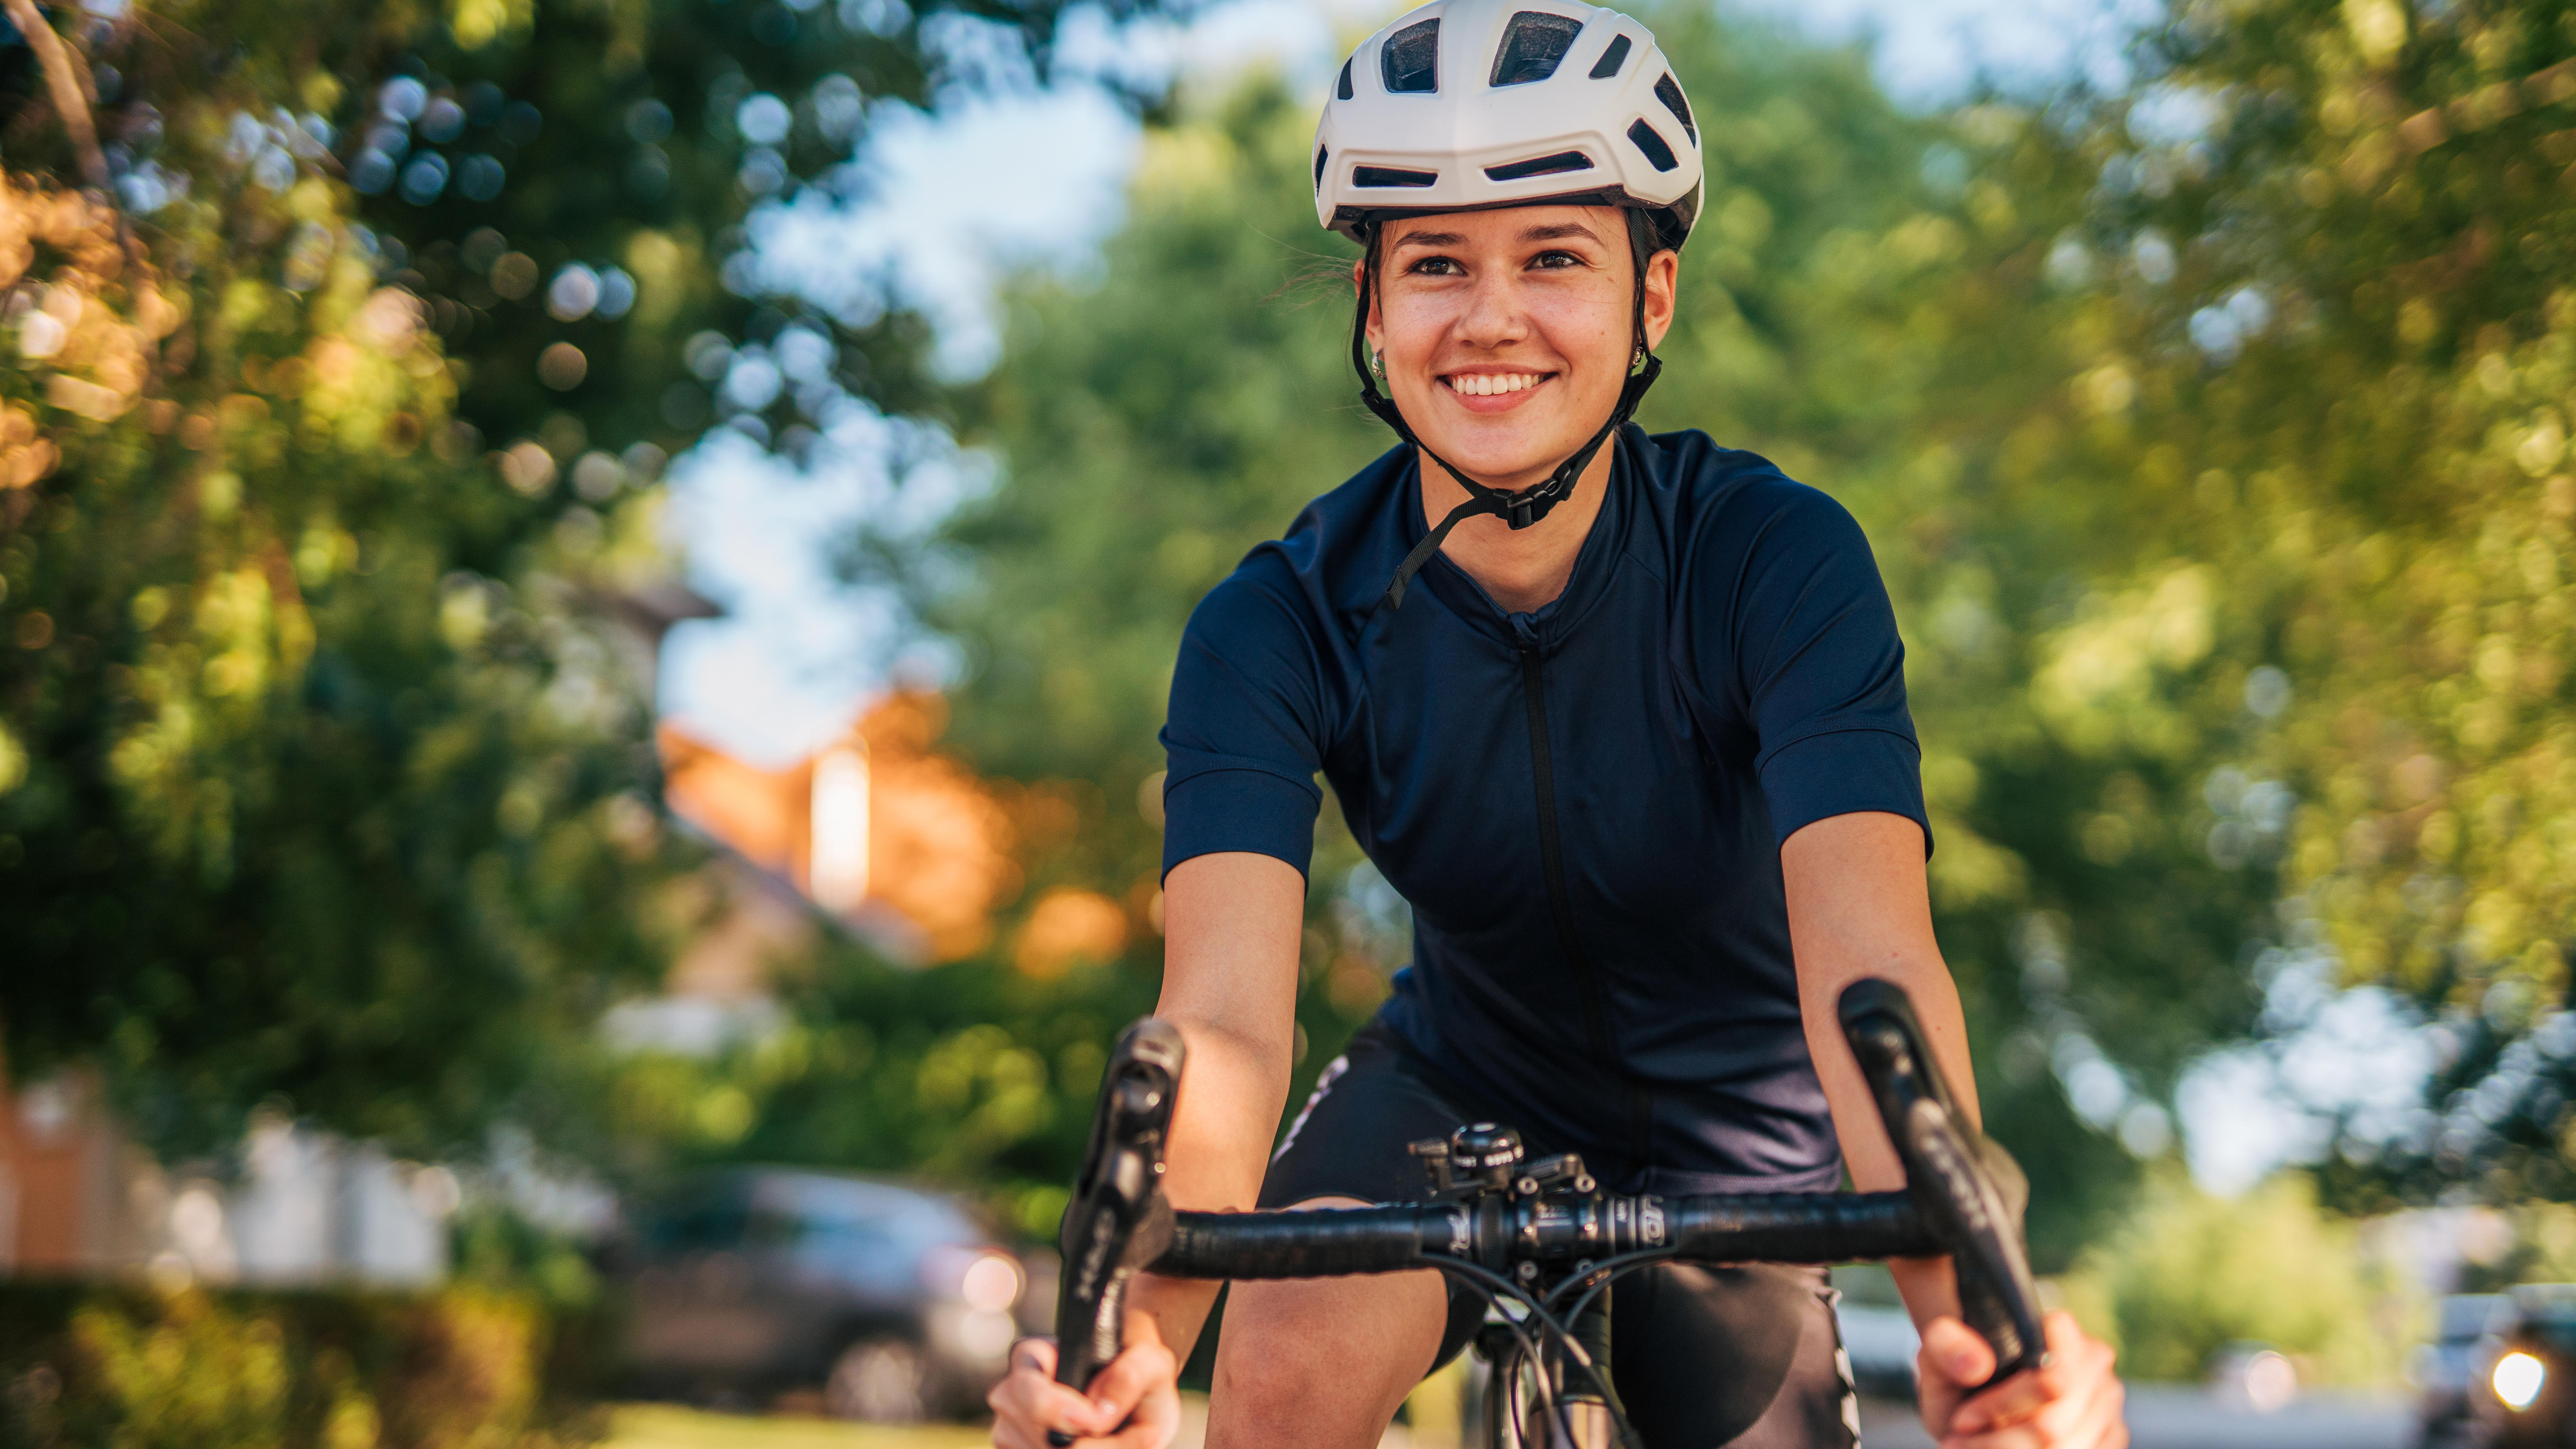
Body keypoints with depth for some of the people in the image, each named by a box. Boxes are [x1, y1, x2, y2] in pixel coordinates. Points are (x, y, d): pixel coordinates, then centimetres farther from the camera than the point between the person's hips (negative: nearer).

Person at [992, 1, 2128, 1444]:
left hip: (1734, 1148, 1)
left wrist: (1963, 1300, -61)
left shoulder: (1779, 558, -27)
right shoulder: (1280, 625, -23)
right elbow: (1226, 1016, -37)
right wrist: (1134, 1324, -59)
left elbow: (1867, 956, -41)